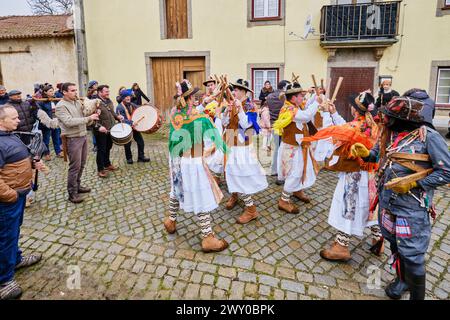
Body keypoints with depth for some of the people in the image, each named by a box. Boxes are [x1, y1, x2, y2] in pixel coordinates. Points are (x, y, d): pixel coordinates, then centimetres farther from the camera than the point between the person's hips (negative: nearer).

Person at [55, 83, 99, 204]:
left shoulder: (78, 102, 9)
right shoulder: (61, 106, -13)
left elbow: (84, 119, 14)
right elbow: (69, 122, -25)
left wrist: (91, 117, -8)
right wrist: (88, 118, -25)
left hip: (83, 136, 8)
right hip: (72, 139, -7)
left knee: (82, 164, 16)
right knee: (75, 166, -2)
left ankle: (77, 186, 32)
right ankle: (72, 193, 9)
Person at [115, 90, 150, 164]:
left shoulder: (132, 105, 7)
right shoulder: (119, 107, -11)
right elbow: (121, 119, -20)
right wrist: (131, 122, -32)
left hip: (135, 127, 5)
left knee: (141, 142, 4)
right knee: (127, 144, 7)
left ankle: (141, 157, 17)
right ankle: (129, 158, 23)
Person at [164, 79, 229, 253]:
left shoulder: (174, 113, -5)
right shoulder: (200, 118, -19)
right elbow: (214, 137, -11)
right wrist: (226, 150, 4)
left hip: (176, 160, 6)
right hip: (193, 162, -6)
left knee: (177, 190, 26)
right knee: (201, 198, 1)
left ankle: (171, 221, 44)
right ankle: (208, 238, 9)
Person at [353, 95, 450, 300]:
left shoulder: (429, 137, -17)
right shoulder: (390, 133, 1)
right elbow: (379, 154, 16)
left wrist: (413, 183, -21)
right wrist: (365, 153, -4)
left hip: (412, 209, -6)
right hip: (387, 203, 7)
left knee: (412, 256, 2)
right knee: (395, 245, 23)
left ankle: (417, 296, 24)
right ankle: (402, 279, 47)